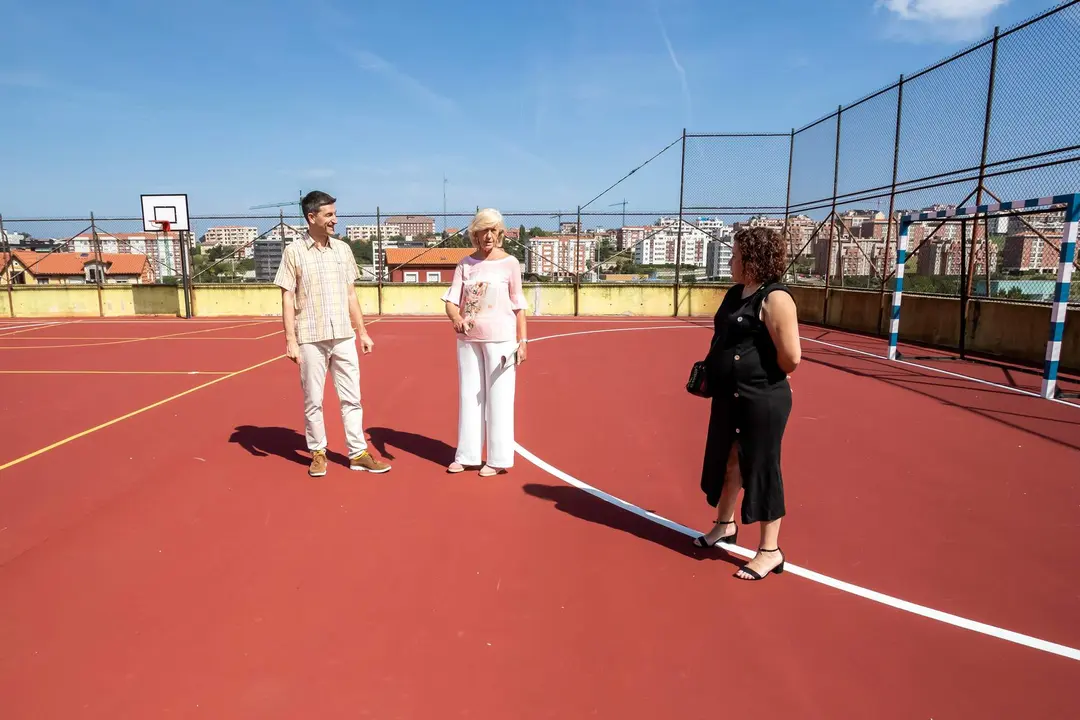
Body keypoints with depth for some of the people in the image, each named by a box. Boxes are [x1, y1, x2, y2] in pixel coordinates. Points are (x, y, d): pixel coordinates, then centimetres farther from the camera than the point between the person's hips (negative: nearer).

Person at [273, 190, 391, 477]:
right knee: (313, 401, 6)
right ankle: (318, 453, 21)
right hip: (310, 339, -3)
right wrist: (290, 340, -10)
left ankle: (358, 453, 15)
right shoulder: (294, 251, -3)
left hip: (343, 337, 3)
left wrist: (362, 332, 9)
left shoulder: (343, 249, 8)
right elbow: (287, 299, -4)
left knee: (351, 398, 6)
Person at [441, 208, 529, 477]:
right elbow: (451, 301, 0)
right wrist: (456, 319, -22)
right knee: (469, 395, 11)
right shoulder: (465, 264, 5)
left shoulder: (509, 263, -2)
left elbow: (519, 305, 0)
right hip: (468, 338, 4)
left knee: (498, 396, 1)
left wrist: (523, 340, -6)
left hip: (500, 338, -4)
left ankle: (498, 459, 11)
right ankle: (466, 455, 23)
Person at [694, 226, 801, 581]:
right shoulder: (735, 294, 10)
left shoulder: (775, 299, -18)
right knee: (727, 462, 20)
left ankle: (770, 552, 17)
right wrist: (714, 372, 8)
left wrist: (764, 377, -4)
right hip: (730, 397, 9)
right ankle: (725, 526, 41)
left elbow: (791, 357, -22)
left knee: (761, 470, 1)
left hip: (761, 401, -9)